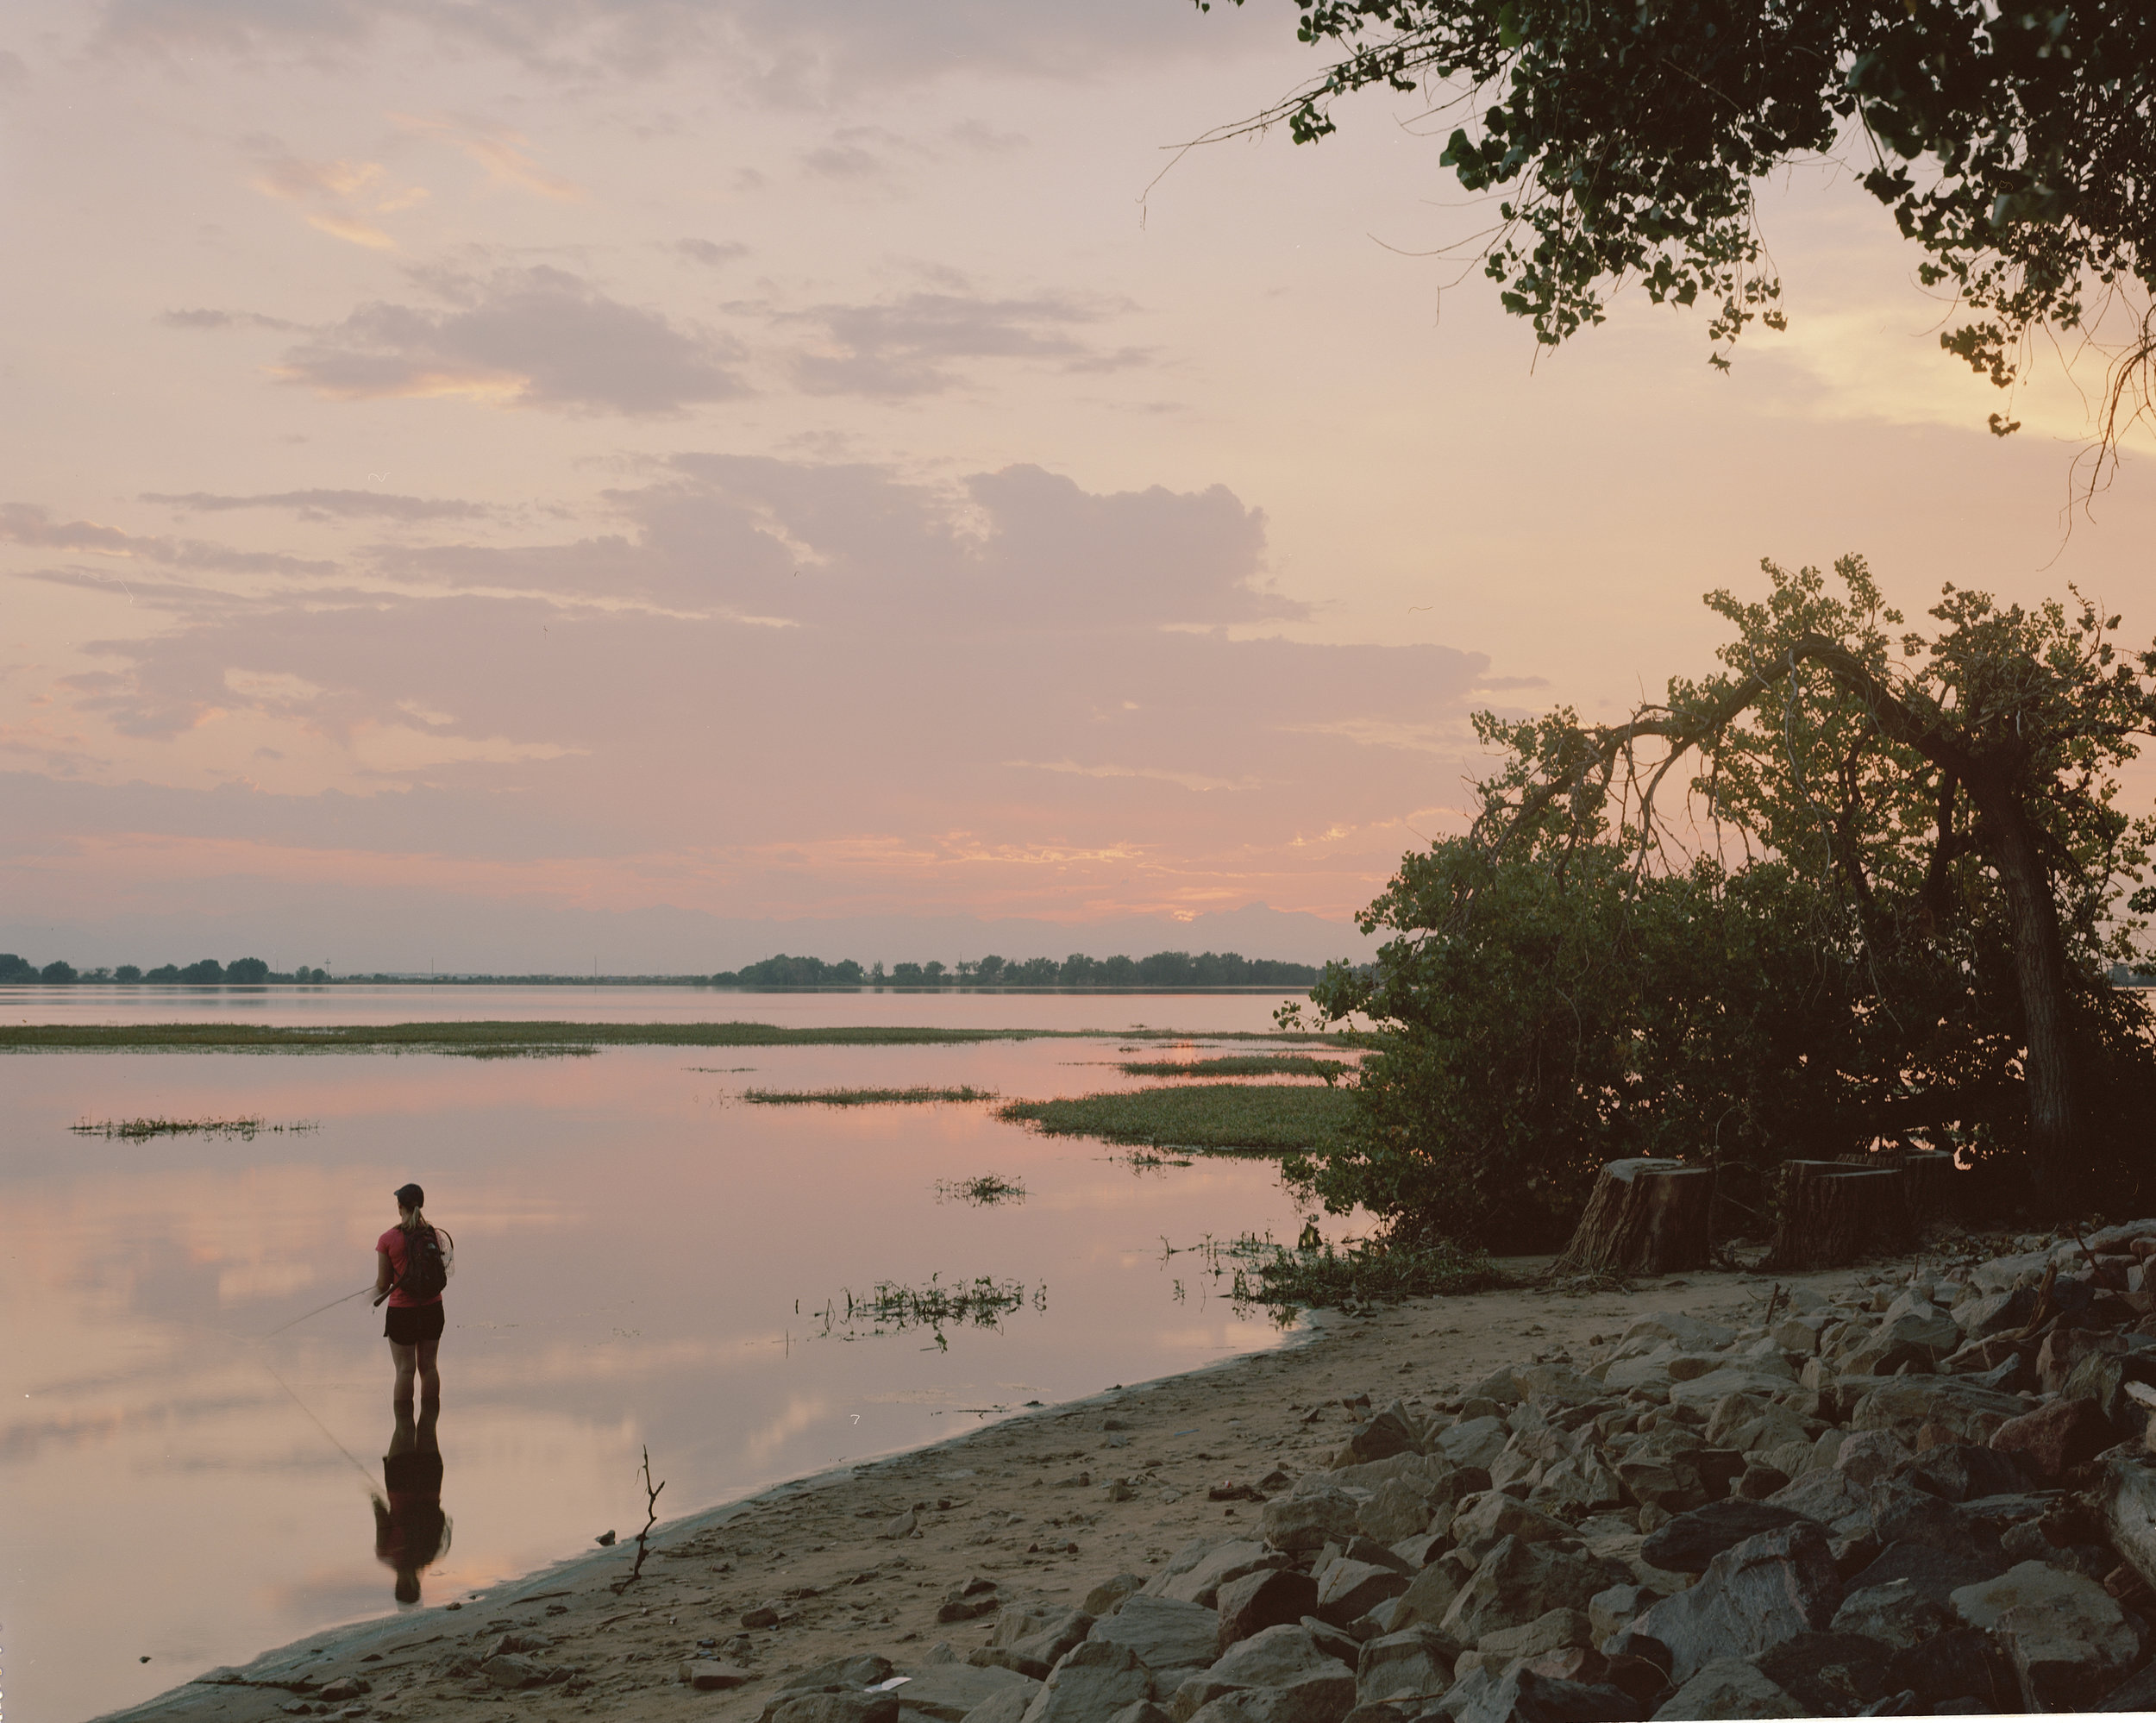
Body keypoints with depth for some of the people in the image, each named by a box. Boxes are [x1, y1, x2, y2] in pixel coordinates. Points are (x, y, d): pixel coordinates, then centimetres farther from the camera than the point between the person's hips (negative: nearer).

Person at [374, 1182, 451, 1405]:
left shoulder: (387, 1240, -11)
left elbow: (383, 1283, -7)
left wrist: (376, 1296, 15)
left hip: (402, 1311, -3)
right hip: (432, 1309, 3)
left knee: (405, 1370, 3)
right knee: (428, 1366, 11)